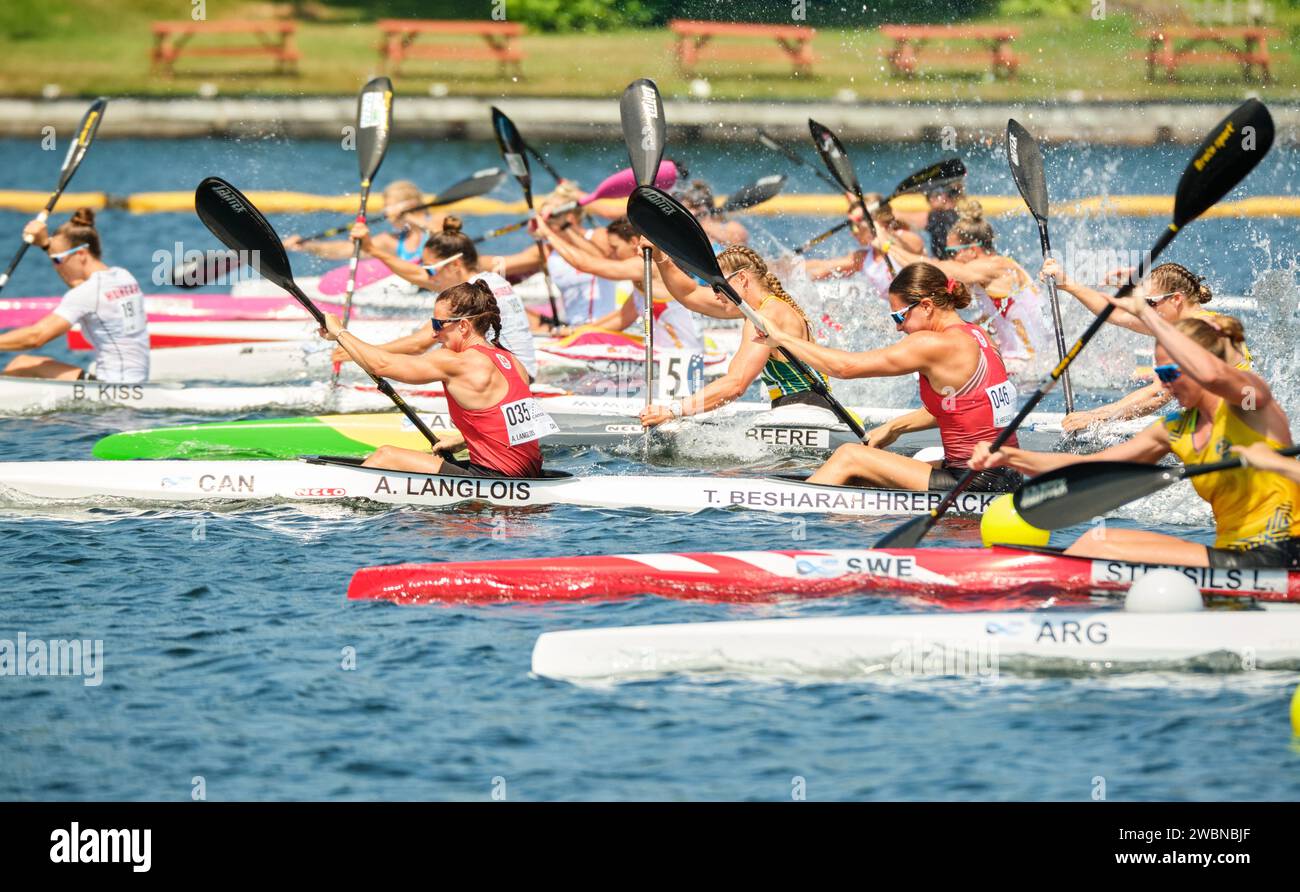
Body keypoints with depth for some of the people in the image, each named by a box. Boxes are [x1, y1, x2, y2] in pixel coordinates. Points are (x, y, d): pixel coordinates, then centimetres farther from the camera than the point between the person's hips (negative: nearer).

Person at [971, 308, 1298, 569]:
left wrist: (1146, 312, -25)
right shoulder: (1176, 431, 14)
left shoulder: (1250, 396, -8)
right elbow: (1089, 466, 12)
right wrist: (1010, 457, 0)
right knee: (1098, 540, 3)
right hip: (1230, 553, 8)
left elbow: (1211, 374, -33)